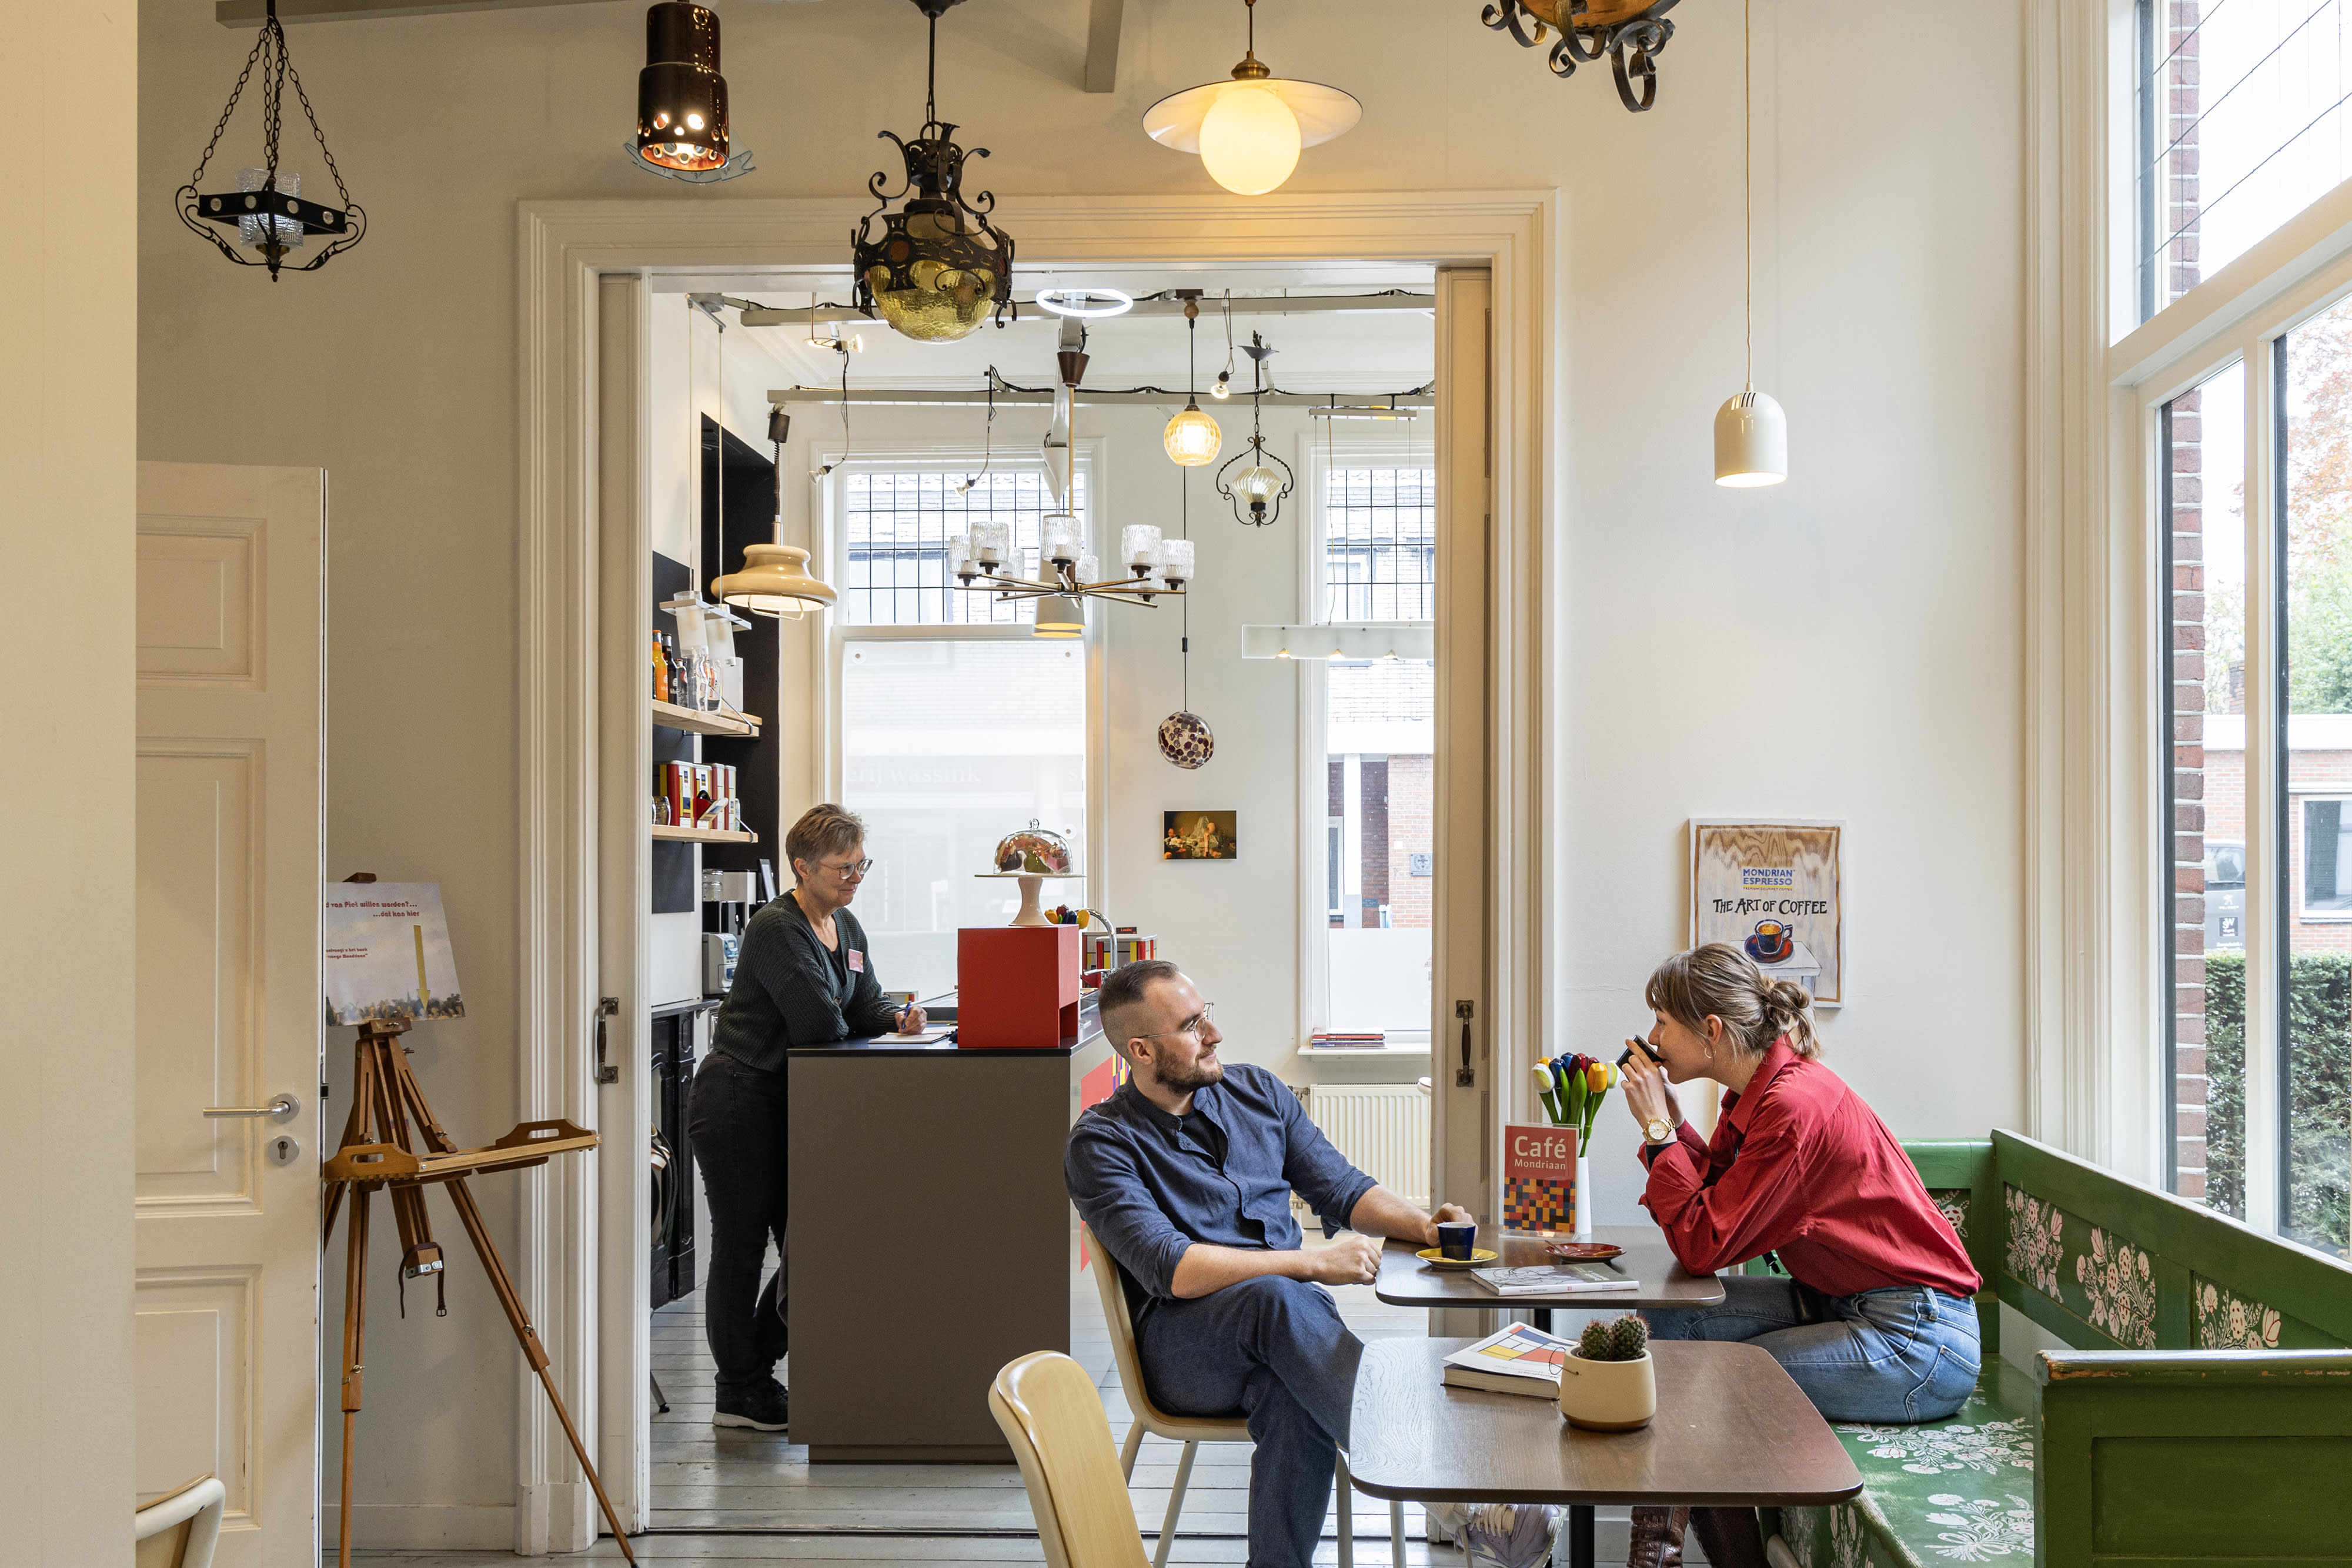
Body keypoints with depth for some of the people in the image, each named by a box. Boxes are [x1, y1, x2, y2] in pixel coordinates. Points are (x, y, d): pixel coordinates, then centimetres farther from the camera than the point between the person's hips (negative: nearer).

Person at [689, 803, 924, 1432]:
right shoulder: (775, 929, -18)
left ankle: (751, 1366, 24)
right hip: (737, 1100, -8)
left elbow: (864, 1003, 11)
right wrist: (851, 1028, -4)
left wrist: (896, 1019, -10)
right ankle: (741, 1391, 12)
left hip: (789, 1099, 9)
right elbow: (819, 1021, -24)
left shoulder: (847, 927, 10)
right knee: (741, 1241, 1)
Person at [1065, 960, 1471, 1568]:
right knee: (1277, 1297, -37)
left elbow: (1342, 1187, 19)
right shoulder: (1101, 1144, -3)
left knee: (1296, 1406, -33)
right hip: (1183, 1346, -4)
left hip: (1288, 1313, 4)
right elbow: (1171, 1270, -16)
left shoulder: (1258, 1091, 15)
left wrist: (1421, 1225, -3)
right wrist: (1313, 1263, -21)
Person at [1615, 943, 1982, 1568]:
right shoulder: (1760, 1089, 5)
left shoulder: (1794, 1106, -24)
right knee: (1667, 1319, -2)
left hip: (1916, 1346, -10)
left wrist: (1657, 1129, -16)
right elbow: (1717, 1203, 8)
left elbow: (1705, 1246, -22)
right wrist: (1671, 1122, 0)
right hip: (1843, 1301, 10)